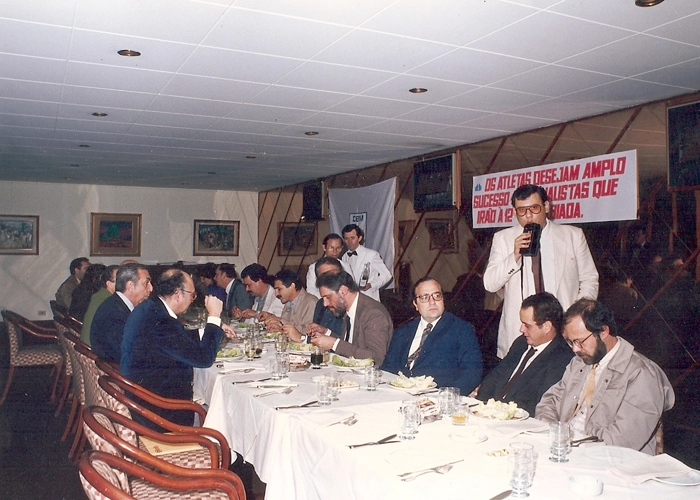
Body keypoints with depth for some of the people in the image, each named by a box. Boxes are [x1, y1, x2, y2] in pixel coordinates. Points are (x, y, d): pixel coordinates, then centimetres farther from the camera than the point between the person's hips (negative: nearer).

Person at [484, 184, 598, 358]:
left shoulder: (573, 236, 7)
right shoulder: (502, 238, 5)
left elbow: (589, 281, 10)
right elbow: (489, 284, 0)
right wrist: (514, 256, -14)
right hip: (517, 333, 0)